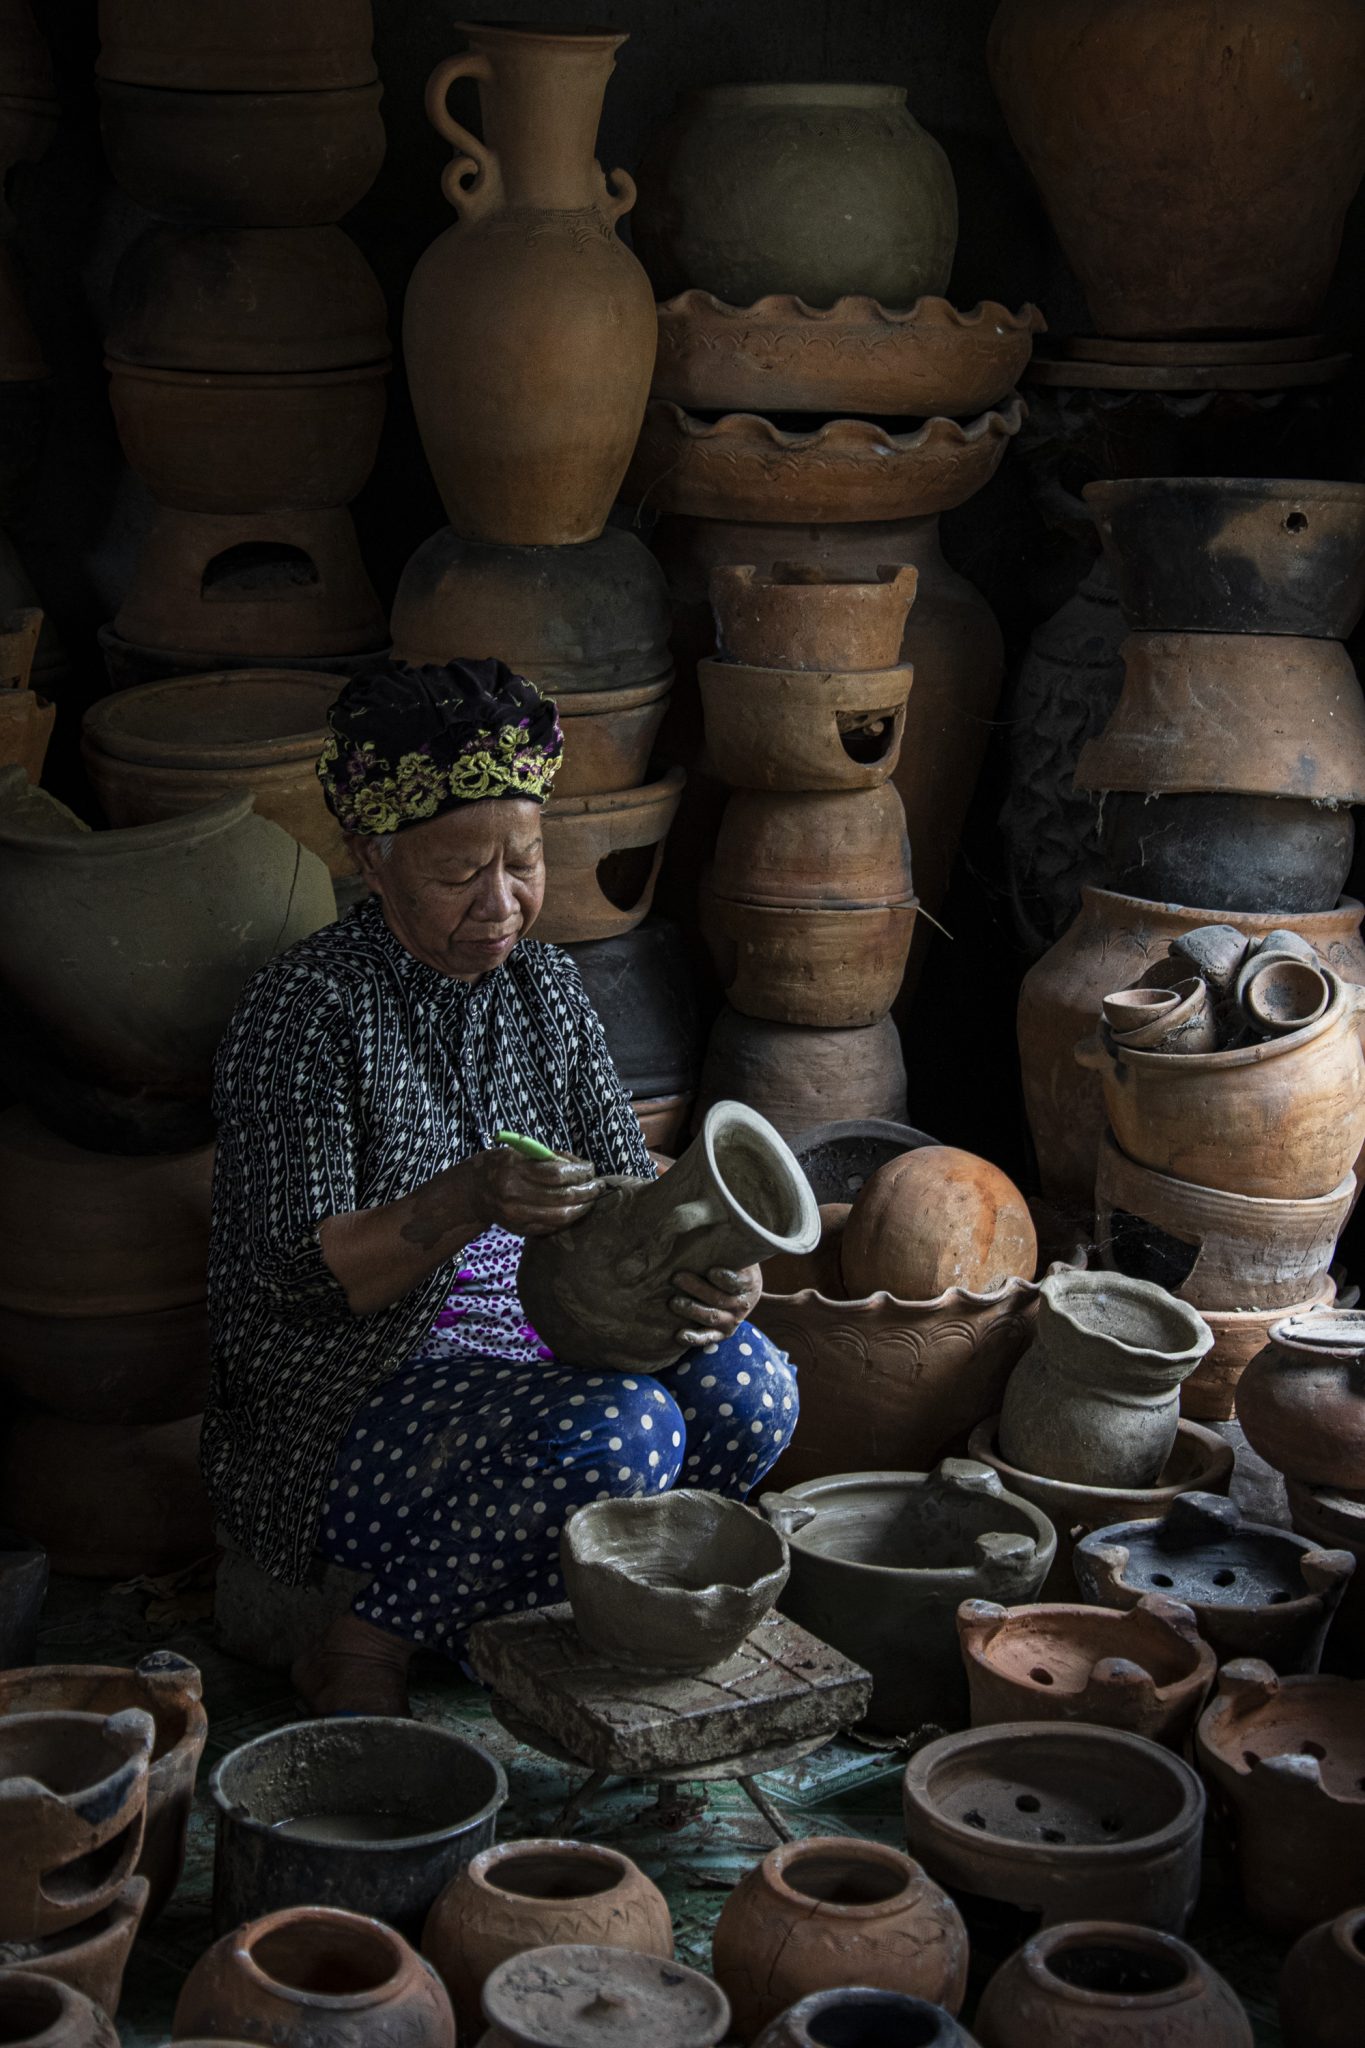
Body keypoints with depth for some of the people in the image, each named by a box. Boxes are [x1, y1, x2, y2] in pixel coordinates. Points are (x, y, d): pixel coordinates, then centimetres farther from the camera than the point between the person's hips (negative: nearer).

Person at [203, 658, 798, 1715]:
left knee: (747, 1388, -19)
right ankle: (371, 1642, -11)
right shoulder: (310, 1006, -13)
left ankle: (523, 1596, 0)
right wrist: (466, 1202, -35)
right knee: (618, 1430, -31)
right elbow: (296, 1280, -19)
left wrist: (699, 1276, -20)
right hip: (341, 1418, -6)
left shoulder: (547, 986, 7)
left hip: (528, 1355, 7)